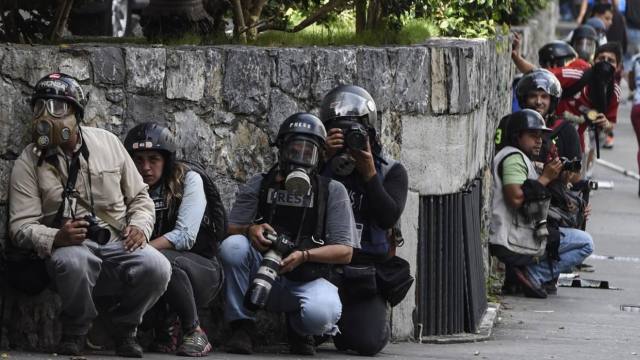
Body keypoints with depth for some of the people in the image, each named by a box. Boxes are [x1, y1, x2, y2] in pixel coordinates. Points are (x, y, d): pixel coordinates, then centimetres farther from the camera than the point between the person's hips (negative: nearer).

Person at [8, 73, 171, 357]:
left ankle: (125, 328, 1)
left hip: (118, 244, 2)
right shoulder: (29, 161, 1)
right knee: (73, 262, -40)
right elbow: (21, 225, -5)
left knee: (156, 267, -29)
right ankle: (75, 332, -9)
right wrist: (55, 238, -26)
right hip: (68, 246, -2)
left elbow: (139, 197, 15)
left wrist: (139, 226, -7)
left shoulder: (107, 142, 8)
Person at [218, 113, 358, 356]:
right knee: (233, 246, -29)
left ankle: (298, 329, 5)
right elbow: (231, 229, 5)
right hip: (264, 274, 2)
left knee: (321, 314, -36)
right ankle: (241, 327, -14)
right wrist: (250, 230, -19)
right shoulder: (258, 186, 7)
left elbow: (345, 252, -3)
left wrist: (304, 255, -20)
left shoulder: (332, 191, 1)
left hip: (308, 280, -2)